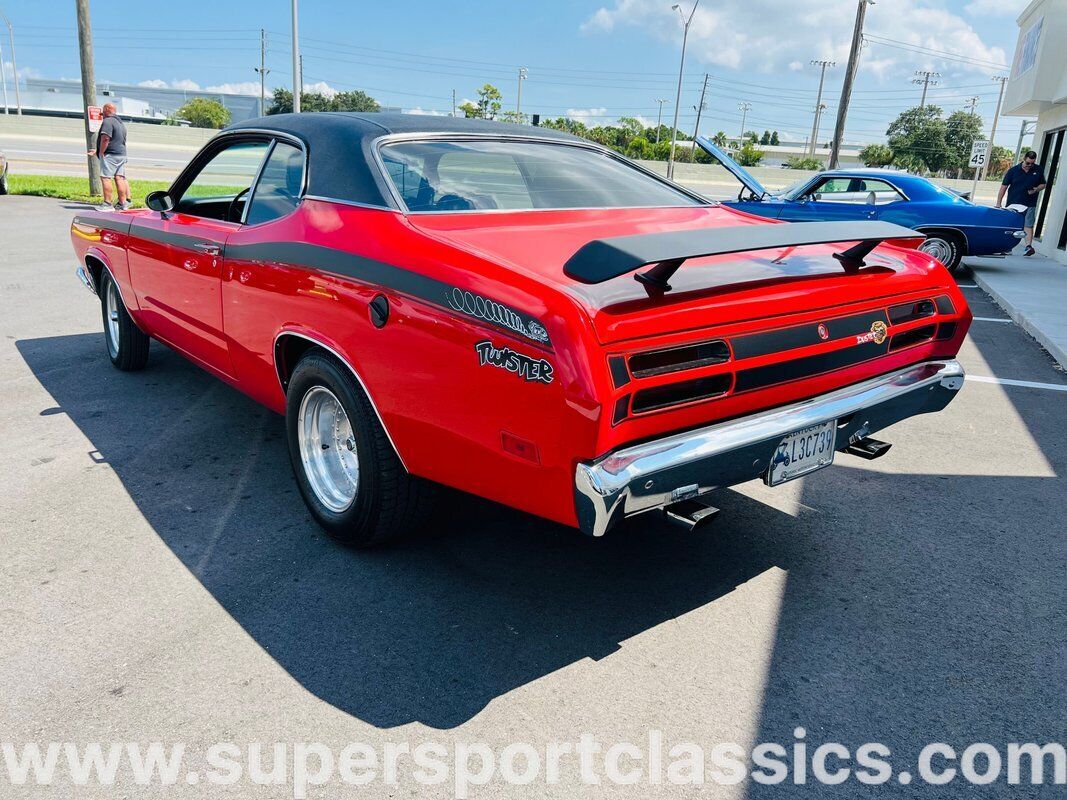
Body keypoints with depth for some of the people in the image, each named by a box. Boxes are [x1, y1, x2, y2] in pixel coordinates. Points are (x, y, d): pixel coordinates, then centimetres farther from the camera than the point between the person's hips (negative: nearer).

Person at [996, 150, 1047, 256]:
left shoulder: (1038, 170, 4)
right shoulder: (1013, 170, -3)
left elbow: (1043, 184, 15)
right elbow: (1003, 187, -3)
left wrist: (1036, 189, -9)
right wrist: (998, 203, -9)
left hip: (1029, 204, 0)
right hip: (1013, 203, 0)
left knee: (1028, 225, -10)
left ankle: (1029, 246, -19)